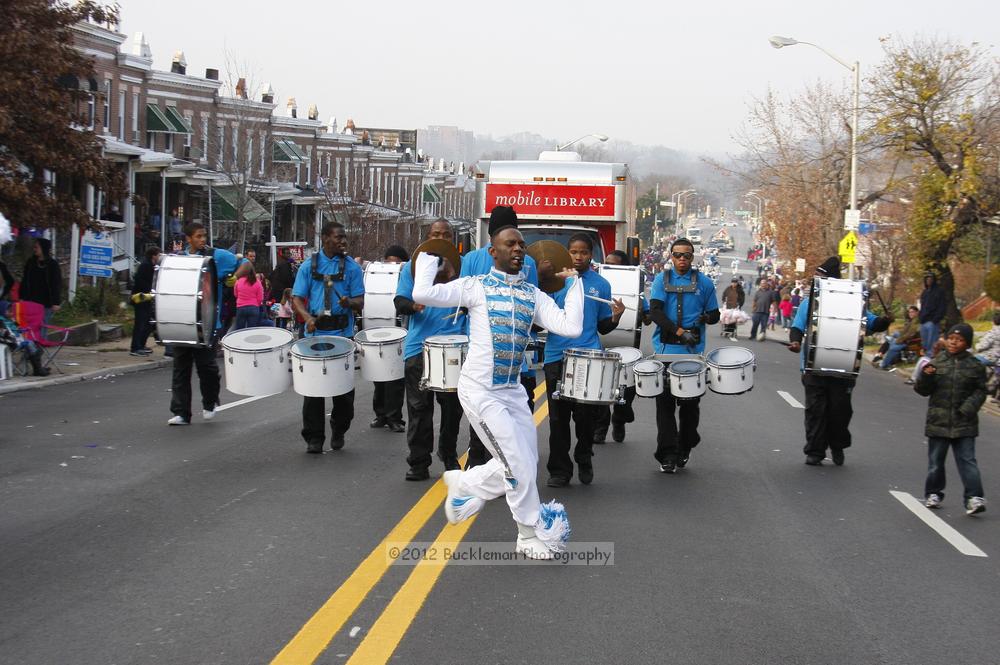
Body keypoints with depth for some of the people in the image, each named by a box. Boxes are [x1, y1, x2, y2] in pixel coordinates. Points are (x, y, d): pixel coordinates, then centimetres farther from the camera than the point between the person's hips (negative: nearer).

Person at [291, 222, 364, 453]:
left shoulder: (352, 267, 5)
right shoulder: (309, 266, 6)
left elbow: (360, 302, 1)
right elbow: (297, 298, 2)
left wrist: (349, 302, -22)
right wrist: (308, 317, -17)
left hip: (343, 334, 0)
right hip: (315, 334, 0)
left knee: (343, 387, 4)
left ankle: (338, 432, 23)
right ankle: (314, 438, 9)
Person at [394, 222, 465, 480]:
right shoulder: (413, 266, 8)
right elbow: (399, 302, 2)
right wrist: (414, 306, -21)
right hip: (419, 346, 0)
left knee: (452, 406, 8)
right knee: (419, 407, 0)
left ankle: (449, 456, 24)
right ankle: (419, 463, 5)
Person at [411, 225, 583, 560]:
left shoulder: (534, 294, 6)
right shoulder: (475, 287, -7)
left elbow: (570, 327, -6)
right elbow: (423, 294, -20)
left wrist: (574, 281, -1)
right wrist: (430, 256, -6)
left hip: (513, 391, 6)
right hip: (481, 391, -6)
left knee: (524, 465, 10)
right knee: (520, 468, -6)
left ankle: (464, 485, 32)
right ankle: (533, 536, 13)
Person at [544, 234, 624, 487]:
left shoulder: (601, 285, 8)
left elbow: (603, 326, 13)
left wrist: (616, 317, -7)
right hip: (556, 357, 0)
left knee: (586, 415, 3)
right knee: (558, 417, 4)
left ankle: (584, 460, 27)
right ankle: (559, 471, 14)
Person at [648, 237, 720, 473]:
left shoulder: (703, 283, 7)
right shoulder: (662, 280, 4)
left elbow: (715, 314, 12)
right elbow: (655, 312, -8)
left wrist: (706, 317, -12)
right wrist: (679, 332, -19)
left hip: (693, 352, 1)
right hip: (666, 350, -1)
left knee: (690, 404, 7)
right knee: (665, 404, -1)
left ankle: (685, 450, 22)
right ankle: (667, 456, 1)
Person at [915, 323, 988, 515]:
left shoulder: (974, 366, 0)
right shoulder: (936, 362, 2)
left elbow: (980, 391, 4)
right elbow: (923, 390, 4)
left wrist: (969, 407, -13)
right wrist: (926, 376, -16)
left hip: (964, 423, -1)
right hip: (938, 421, 2)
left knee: (967, 460, -5)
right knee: (935, 461, 11)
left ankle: (974, 497, -8)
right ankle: (933, 493, 25)